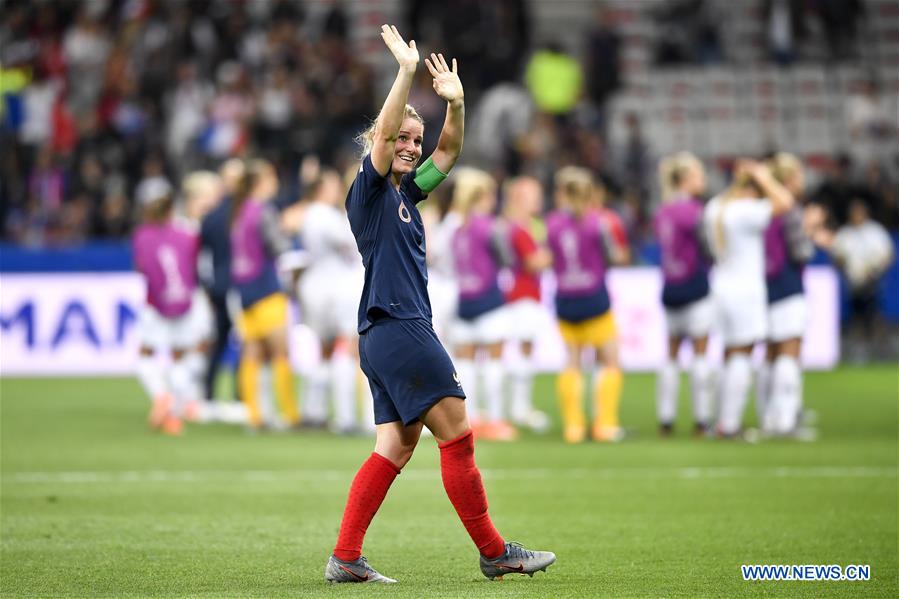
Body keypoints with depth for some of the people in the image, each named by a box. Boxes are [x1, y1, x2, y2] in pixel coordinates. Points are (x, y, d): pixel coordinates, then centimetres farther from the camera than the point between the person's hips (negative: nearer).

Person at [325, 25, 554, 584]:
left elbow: (449, 151, 18)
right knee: (457, 435, -7)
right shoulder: (370, 191, -5)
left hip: (391, 337, 10)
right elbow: (383, 133, -20)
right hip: (397, 327, -10)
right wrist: (406, 72, -26)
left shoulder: (407, 192, 18)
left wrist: (456, 102, 1)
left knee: (396, 448, 6)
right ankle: (494, 552, -3)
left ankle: (346, 559, 3)